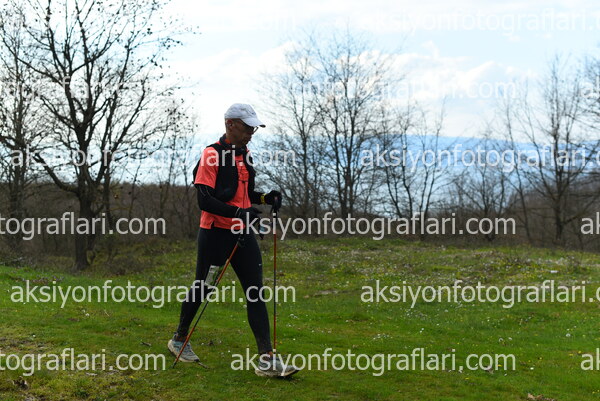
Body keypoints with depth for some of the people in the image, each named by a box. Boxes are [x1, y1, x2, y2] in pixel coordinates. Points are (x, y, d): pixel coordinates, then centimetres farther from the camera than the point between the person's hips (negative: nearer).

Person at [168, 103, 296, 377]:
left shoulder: (244, 155, 13)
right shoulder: (212, 154, -12)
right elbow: (204, 199, -19)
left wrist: (265, 198, 5)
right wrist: (238, 213, -27)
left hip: (242, 233, 7)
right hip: (215, 234, -7)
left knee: (255, 292, -2)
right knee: (202, 289, 8)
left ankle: (266, 359, -3)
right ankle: (179, 340, 32)